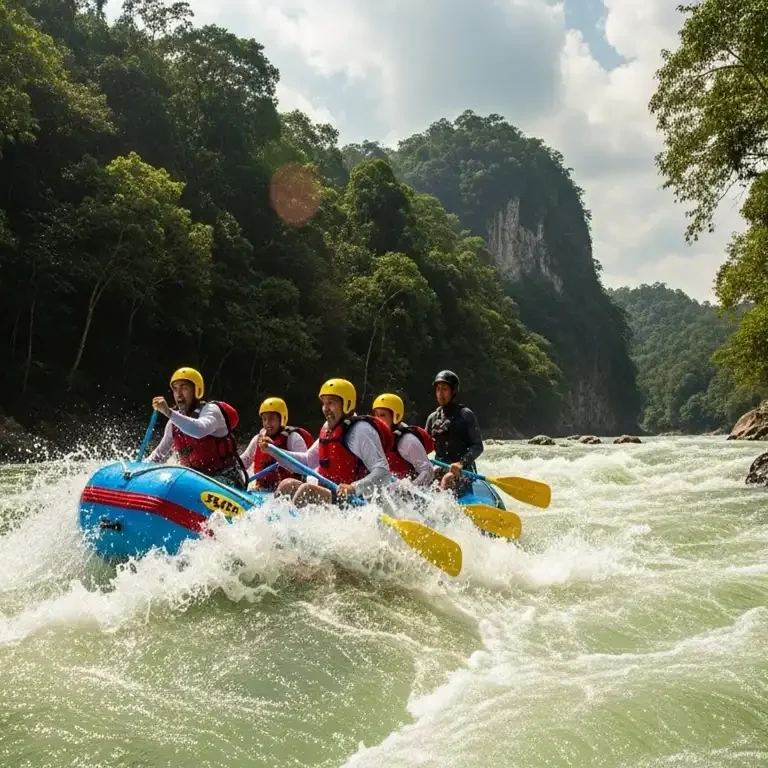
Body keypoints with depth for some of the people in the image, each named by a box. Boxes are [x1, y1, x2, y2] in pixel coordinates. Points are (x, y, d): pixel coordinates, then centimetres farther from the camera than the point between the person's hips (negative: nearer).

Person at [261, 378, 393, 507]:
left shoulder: (361, 430, -14)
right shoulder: (328, 429, 15)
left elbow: (383, 474, -21)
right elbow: (308, 461, 24)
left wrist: (354, 488, -35)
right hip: (327, 495, 9)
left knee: (306, 489, -25)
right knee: (287, 485, 3)